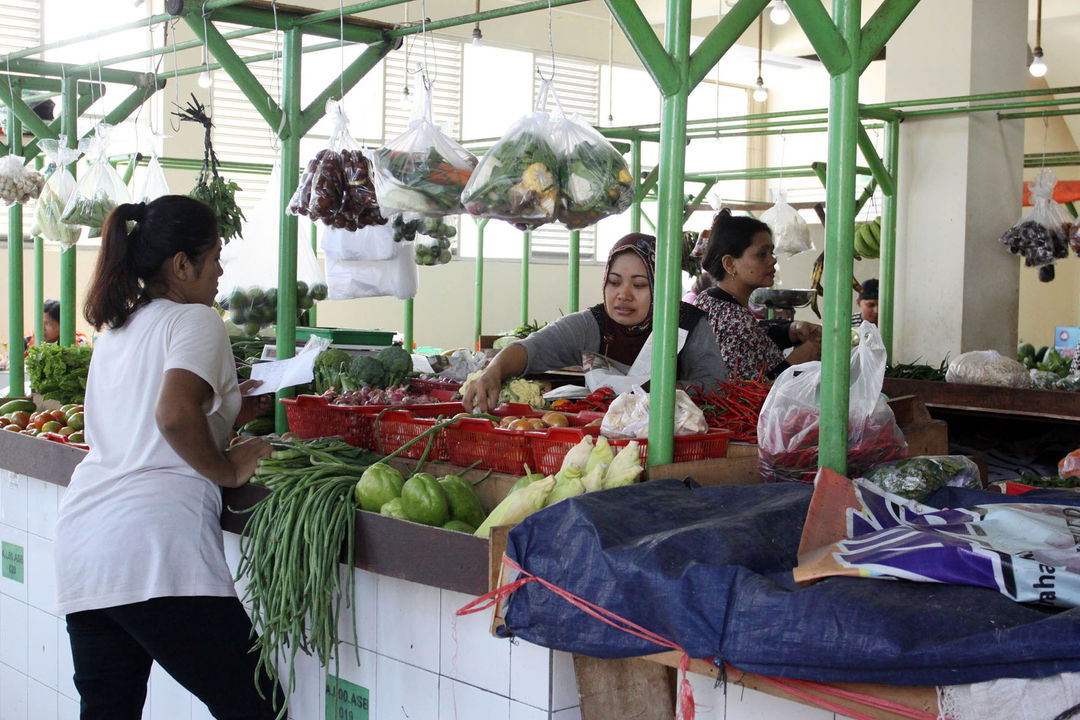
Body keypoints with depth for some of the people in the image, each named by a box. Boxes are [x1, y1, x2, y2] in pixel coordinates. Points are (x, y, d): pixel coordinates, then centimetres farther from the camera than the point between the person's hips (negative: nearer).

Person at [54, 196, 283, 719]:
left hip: (82, 536, 9)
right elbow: (174, 416, -20)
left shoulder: (116, 327, 22)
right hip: (154, 540, -8)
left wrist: (229, 411, 31)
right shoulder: (195, 320, -2)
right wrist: (229, 471, -6)